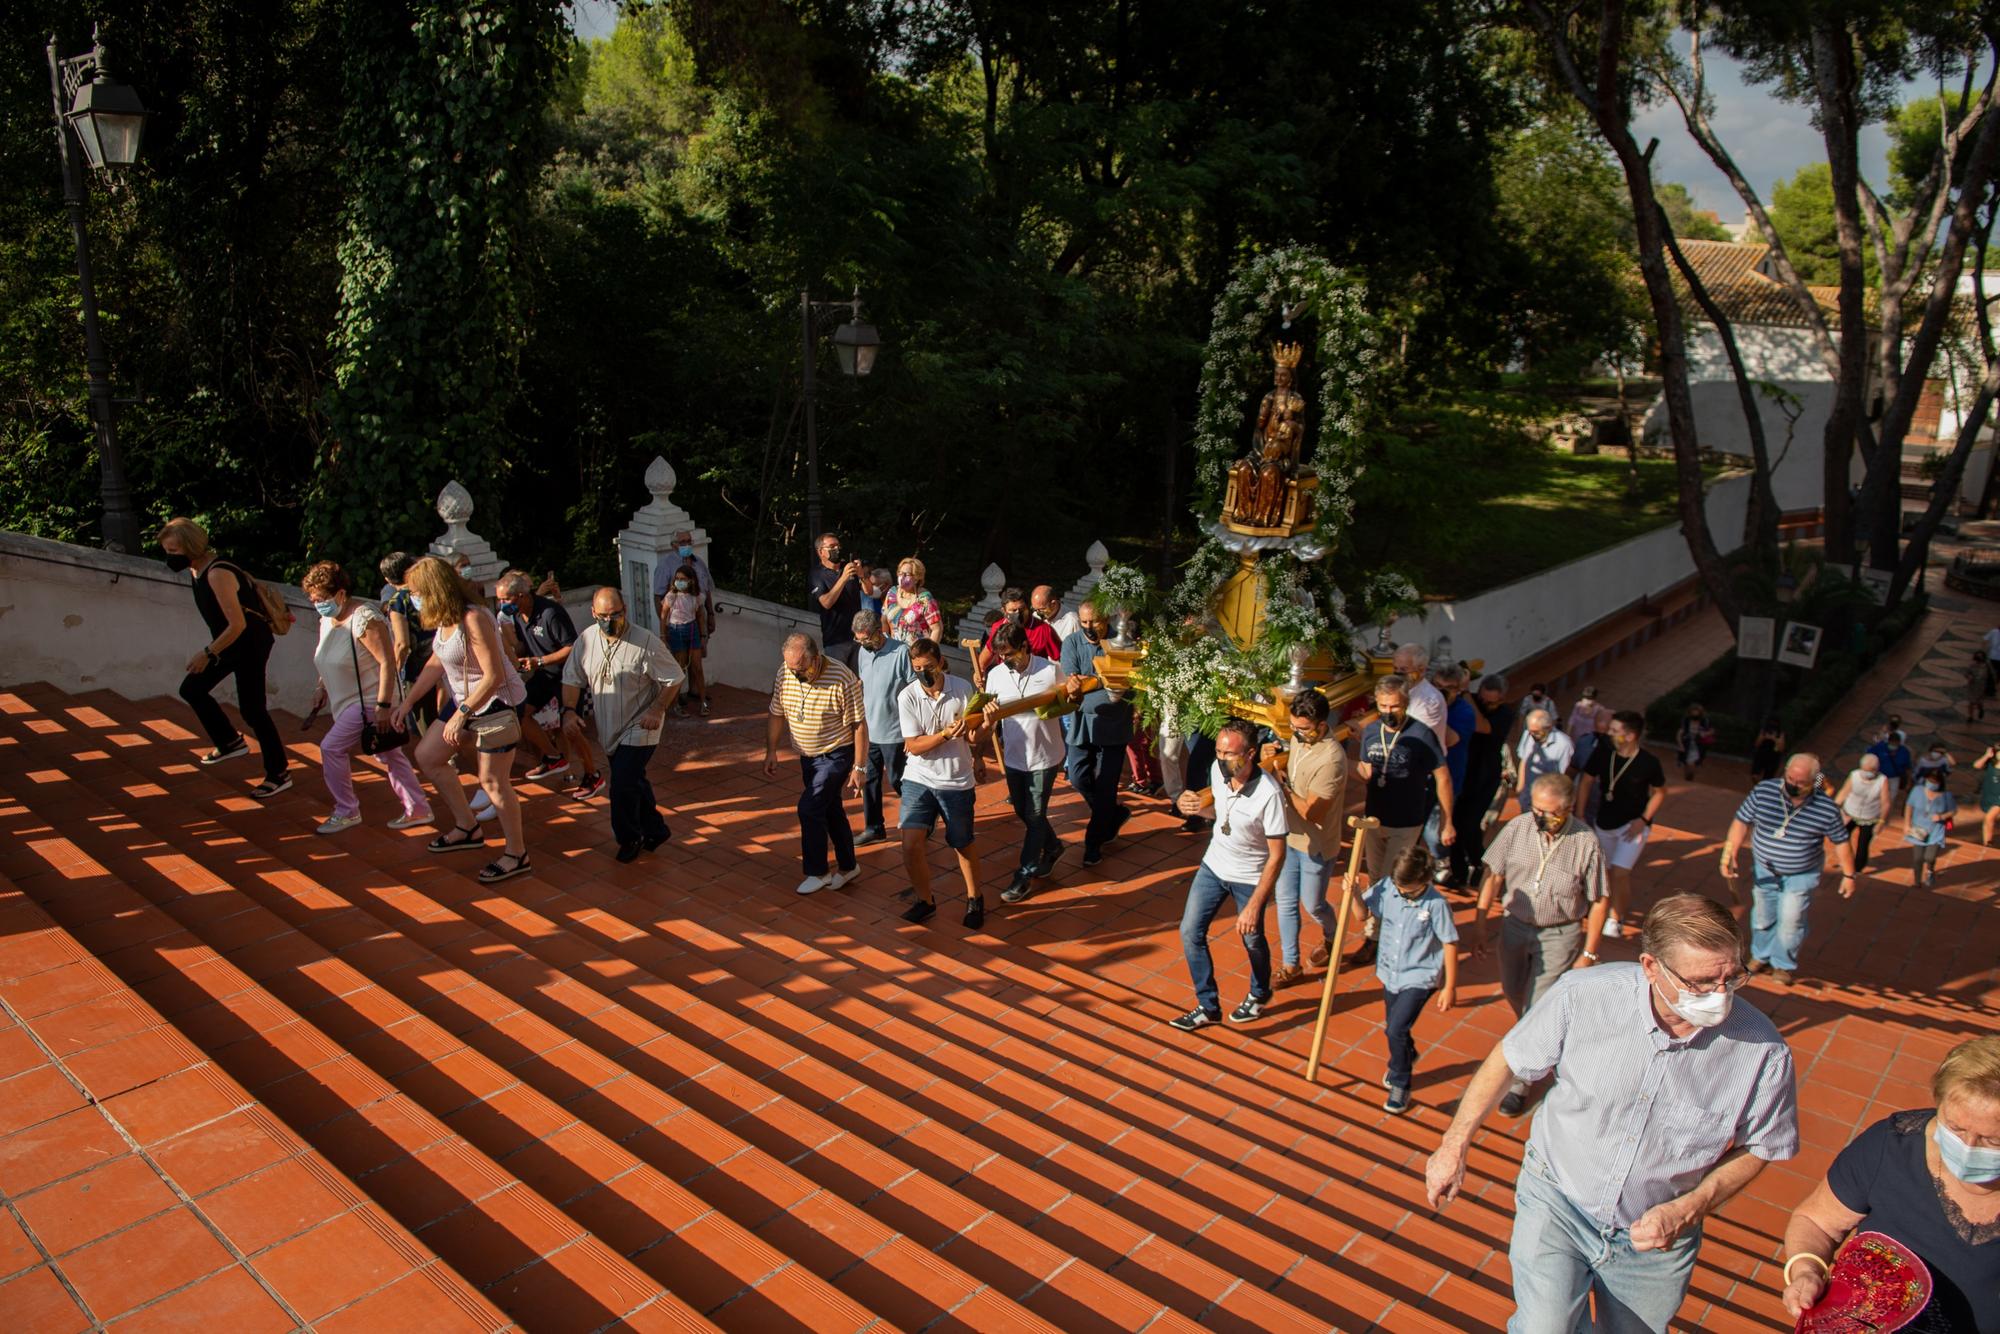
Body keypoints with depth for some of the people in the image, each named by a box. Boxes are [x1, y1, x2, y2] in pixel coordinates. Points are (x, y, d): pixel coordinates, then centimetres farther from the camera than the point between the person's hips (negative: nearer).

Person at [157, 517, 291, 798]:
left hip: (251, 644, -10)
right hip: (228, 643, 10)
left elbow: (237, 625, -28)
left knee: (251, 709, -6)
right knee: (191, 689, 11)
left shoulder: (218, 575, -27)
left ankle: (279, 774, 4)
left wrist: (208, 653, -22)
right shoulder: (195, 570, 3)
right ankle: (231, 742, 25)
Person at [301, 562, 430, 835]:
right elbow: (331, 662, 23)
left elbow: (388, 661, -25)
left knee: (332, 748, -8)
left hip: (370, 701, -9)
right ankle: (418, 810, 19)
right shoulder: (327, 619, 7)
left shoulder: (364, 619, -22)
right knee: (390, 755, 12)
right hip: (349, 700, 9)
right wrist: (323, 689, 13)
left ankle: (346, 812, 6)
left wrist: (383, 707, -27)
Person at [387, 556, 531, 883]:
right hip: (466, 700, 10)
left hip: (498, 702, -10)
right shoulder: (444, 619, 2)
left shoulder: (474, 619, -26)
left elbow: (494, 676, -27)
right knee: (427, 755, 17)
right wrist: (406, 703, 15)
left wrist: (460, 715, -24)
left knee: (492, 781, -5)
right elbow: (436, 663, 15)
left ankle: (516, 856, 10)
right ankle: (467, 828, 27)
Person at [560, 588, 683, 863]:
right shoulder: (586, 639, -2)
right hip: (608, 730, 6)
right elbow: (572, 678, 6)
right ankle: (655, 831, 33)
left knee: (623, 785, -11)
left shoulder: (646, 642, -18)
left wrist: (657, 711, -17)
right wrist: (569, 710, -8)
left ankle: (629, 838, 12)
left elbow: (674, 679, -11)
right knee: (633, 782, 16)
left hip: (638, 729, -6)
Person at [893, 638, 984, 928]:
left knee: (962, 846, 12)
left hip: (956, 781, 0)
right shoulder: (907, 696, -10)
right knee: (911, 844, -10)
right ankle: (925, 900, 15)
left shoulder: (963, 689, -9)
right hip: (919, 779, 0)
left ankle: (974, 898, 36)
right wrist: (946, 734, -26)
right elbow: (913, 745, -11)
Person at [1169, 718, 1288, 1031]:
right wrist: (1195, 802, -13)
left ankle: (1259, 994, 47)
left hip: (1249, 877, -5)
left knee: (1252, 940, 16)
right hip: (1213, 865, 5)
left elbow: (1277, 855, -25)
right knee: (1190, 932, 4)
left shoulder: (1268, 793, -33)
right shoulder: (1218, 770, -16)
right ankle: (1208, 1006, 22)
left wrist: (1255, 905, -26)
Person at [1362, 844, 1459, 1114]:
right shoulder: (1386, 887, -13)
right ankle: (1406, 1058, 54)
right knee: (1392, 1028, 21)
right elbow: (1363, 912, 1)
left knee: (1395, 1029, -13)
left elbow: (1450, 944, -13)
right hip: (1390, 973, 5)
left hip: (1419, 978, -5)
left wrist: (1450, 987, -9)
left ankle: (1400, 1084, 11)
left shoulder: (1436, 904, -22)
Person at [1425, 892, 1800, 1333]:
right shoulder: (1583, 996, -24)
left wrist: (1687, 1210, -15)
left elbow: (1758, 1146, -2)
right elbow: (1507, 1060, -8)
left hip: (1655, 1242, 2)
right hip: (1557, 1198, -1)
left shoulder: (1763, 1052, -21)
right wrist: (1454, 1148, -3)